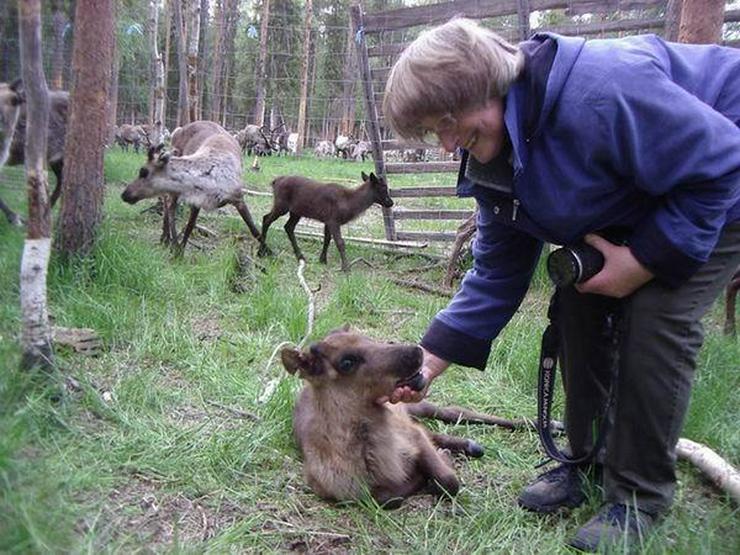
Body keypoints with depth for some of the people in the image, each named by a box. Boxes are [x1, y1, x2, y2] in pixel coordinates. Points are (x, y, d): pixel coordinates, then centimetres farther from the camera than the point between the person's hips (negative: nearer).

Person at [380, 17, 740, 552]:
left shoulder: (602, 92, -38)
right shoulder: (493, 158, -11)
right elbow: (497, 276, -7)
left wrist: (648, 260, -28)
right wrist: (428, 363, -13)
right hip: (637, 206, 7)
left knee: (655, 321, -20)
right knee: (577, 304, -3)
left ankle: (639, 495, -3)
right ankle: (587, 462, 13)